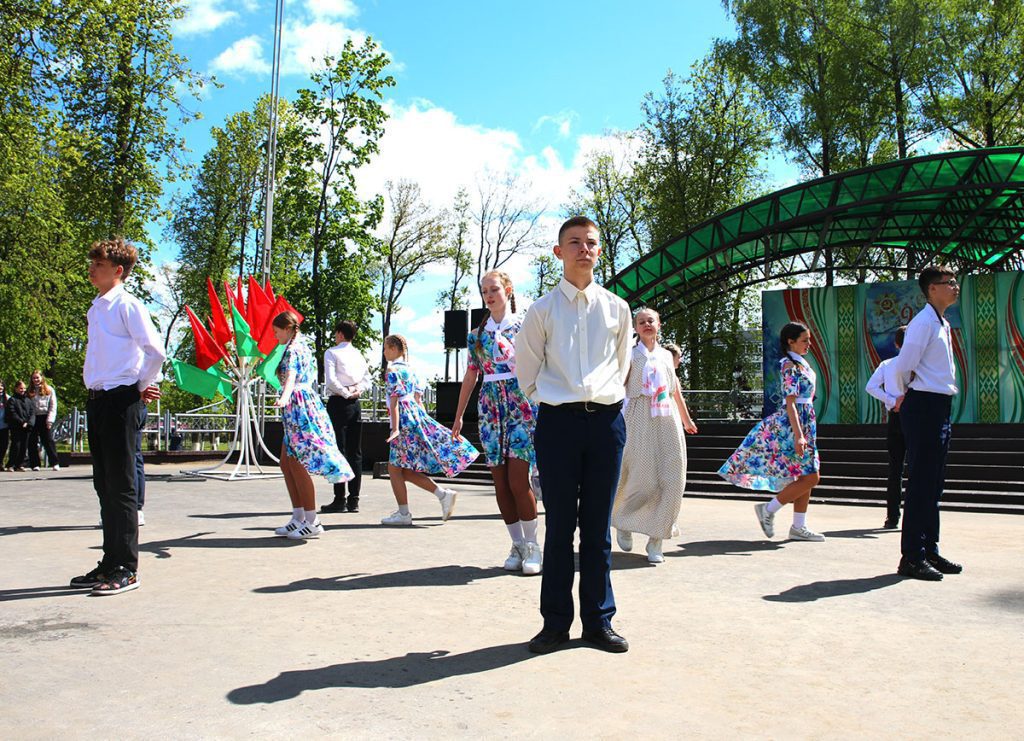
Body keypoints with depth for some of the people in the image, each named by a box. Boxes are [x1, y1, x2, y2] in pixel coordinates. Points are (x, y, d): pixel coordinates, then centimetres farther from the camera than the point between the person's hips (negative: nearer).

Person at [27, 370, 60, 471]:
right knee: (32, 442, 2)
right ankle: (35, 464, 8)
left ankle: (55, 463, -2)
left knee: (48, 440, -4)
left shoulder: (49, 390, 6)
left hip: (44, 418, -2)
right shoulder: (30, 391, 10)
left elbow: (53, 406, 2)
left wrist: (50, 420, -7)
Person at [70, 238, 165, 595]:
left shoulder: (126, 305, -9)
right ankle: (110, 563, 21)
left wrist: (142, 387, -5)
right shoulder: (96, 308, 16)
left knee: (120, 486, -5)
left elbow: (155, 351, -16)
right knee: (104, 485, 12)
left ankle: (126, 569, 2)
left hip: (119, 401, -9)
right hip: (97, 400, 9)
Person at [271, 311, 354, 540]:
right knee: (286, 464, 11)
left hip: (299, 407, -10)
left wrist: (284, 398, -49)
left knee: (297, 465, -8)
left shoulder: (293, 350, -10)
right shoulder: (302, 345, 20)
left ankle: (312, 523, -6)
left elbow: (291, 377, -31)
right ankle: (298, 518, 14)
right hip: (307, 403, 10)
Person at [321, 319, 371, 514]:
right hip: (356, 404, 6)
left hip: (338, 403, -6)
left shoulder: (332, 352, -4)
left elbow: (330, 379, -16)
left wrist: (345, 394, -7)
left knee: (339, 451, -5)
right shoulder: (359, 355, 15)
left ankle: (340, 500, -5)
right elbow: (367, 380, 10)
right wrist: (356, 391, -1)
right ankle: (354, 500, 8)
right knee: (355, 452, 6)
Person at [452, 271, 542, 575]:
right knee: (500, 483, 3)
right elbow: (470, 376, 15)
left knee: (518, 481, -10)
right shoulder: (477, 335, 12)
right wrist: (458, 417, 14)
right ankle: (518, 545, 14)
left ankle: (532, 545, 5)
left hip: (521, 407, -4)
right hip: (490, 409, 4)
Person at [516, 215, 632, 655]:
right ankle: (555, 622, 13)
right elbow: (526, 370, 11)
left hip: (606, 420, 2)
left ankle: (599, 621, 17)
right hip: (558, 421, -1)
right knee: (559, 525, 3)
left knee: (598, 526, 8)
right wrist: (549, 402, 10)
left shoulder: (616, 308, 9)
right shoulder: (543, 309, 3)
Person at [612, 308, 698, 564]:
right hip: (641, 421, -4)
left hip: (668, 420, 5)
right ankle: (622, 522, 23)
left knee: (670, 480, -2)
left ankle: (656, 541, 5)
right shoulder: (630, 356, 2)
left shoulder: (666, 355, 16)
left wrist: (686, 419, 31)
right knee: (643, 480, -5)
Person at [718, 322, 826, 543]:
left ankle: (798, 527, 15)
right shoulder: (790, 366, -14)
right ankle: (768, 510, 0)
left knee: (806, 477, 10)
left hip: (804, 424, 10)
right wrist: (798, 436, -26)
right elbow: (790, 404, -21)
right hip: (793, 425, -10)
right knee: (810, 478, -9)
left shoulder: (800, 364, 15)